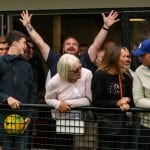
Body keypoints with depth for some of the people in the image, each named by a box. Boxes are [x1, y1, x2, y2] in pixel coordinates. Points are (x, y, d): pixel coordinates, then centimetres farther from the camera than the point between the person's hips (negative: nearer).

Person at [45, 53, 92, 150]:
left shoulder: (87, 74, -16)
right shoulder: (54, 82, -16)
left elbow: (88, 100, -13)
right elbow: (48, 99, 0)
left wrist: (68, 103, -21)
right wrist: (59, 104, -21)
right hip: (61, 122, -1)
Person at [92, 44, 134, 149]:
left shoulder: (125, 77, 9)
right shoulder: (100, 75, -9)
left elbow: (130, 98, 11)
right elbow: (97, 102, -14)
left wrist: (127, 104, -12)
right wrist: (117, 103, -13)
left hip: (121, 121, 6)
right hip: (106, 122, -6)